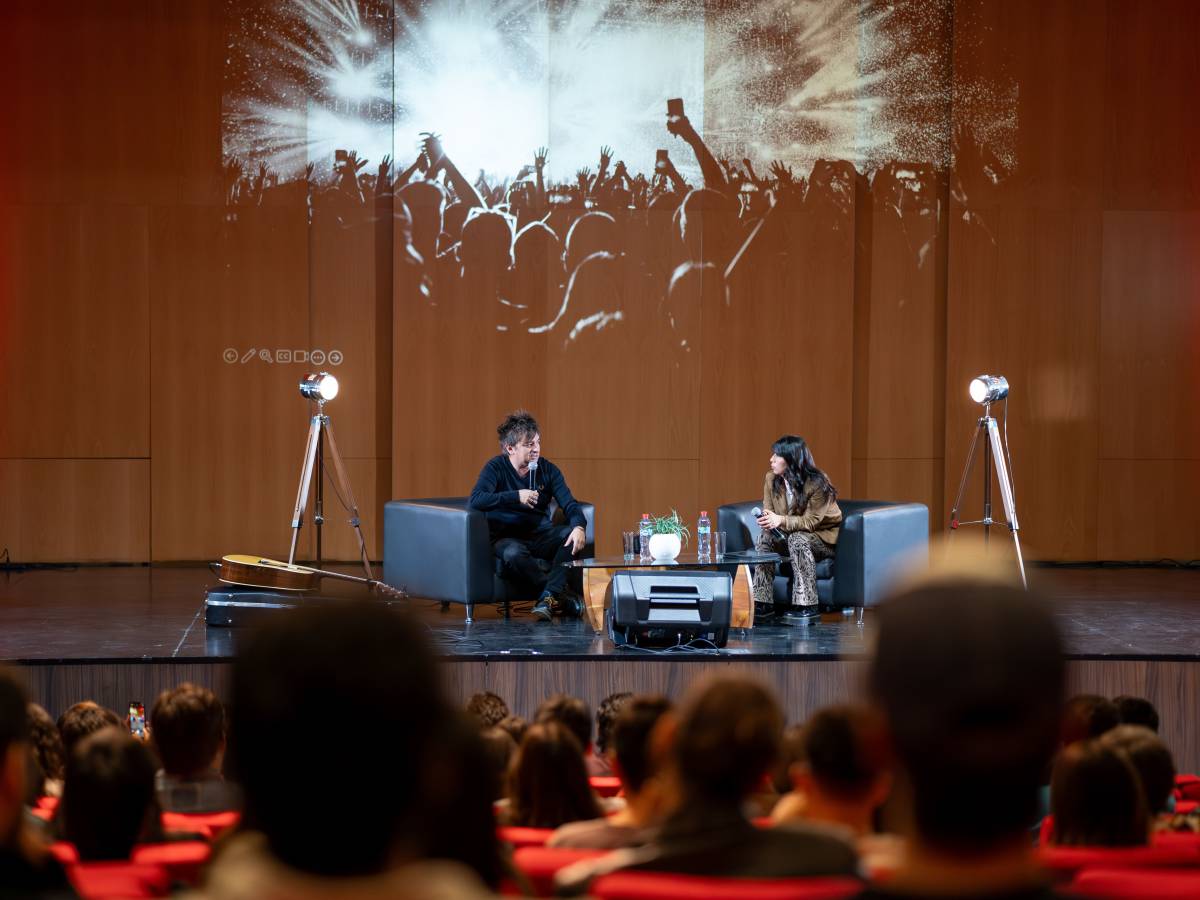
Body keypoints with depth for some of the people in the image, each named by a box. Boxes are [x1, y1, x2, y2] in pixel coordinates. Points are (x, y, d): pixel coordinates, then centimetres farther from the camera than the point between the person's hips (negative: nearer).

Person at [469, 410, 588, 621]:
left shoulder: (547, 469, 2)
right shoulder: (496, 468, -8)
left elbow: (569, 504, -6)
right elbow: (476, 500, -23)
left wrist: (579, 527, -28)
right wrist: (516, 496, -31)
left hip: (541, 536, 4)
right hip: (507, 537, -4)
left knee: (572, 534, -25)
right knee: (513, 554, -38)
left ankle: (548, 596, -27)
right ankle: (560, 597, -24)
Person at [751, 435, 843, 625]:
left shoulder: (817, 483, -23)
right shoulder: (771, 479, -5)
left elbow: (811, 521, -24)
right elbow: (769, 510, -1)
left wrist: (781, 521, -39)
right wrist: (767, 520, -28)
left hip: (823, 538, -6)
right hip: (790, 535, 6)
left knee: (798, 539, -36)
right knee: (764, 537, -22)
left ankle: (807, 607, -35)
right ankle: (762, 603, -22)